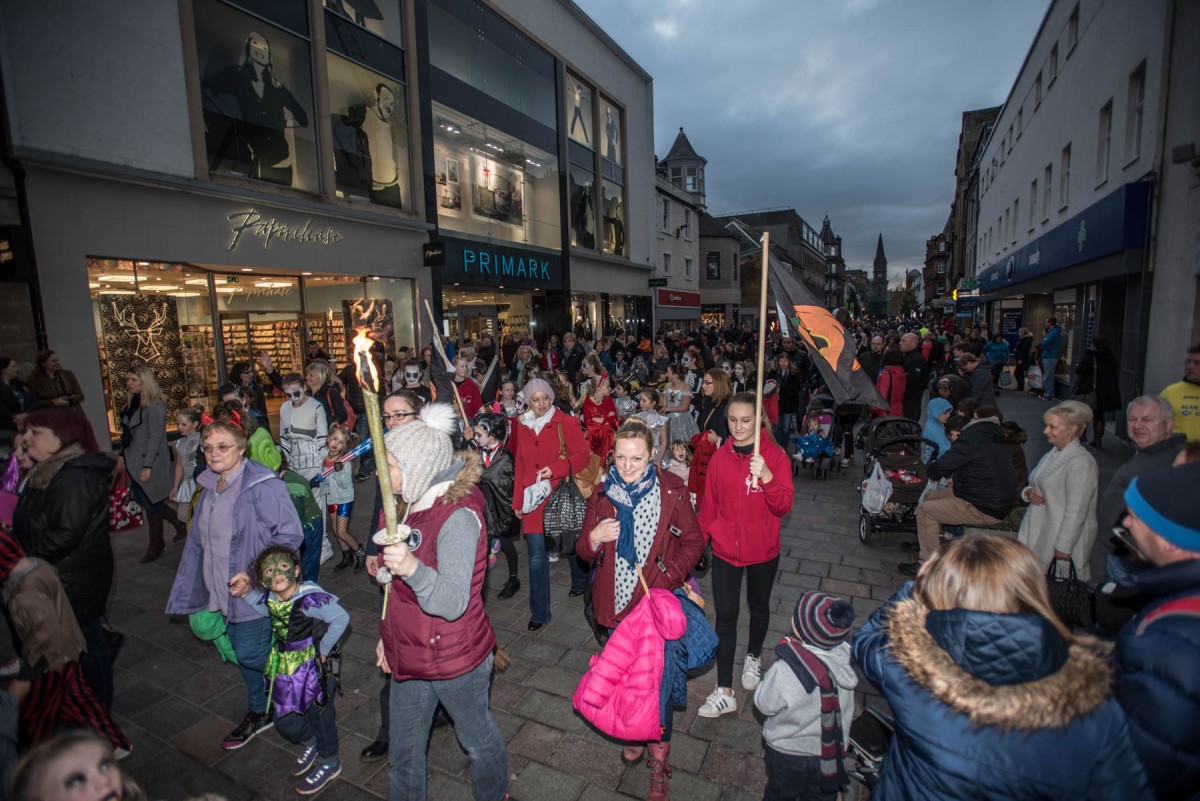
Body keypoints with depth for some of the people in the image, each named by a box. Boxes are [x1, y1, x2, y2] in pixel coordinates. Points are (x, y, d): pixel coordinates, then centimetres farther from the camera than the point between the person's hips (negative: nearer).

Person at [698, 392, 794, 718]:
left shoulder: (775, 456, -12)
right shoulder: (719, 457, -5)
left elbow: (784, 507, -19)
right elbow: (709, 504, 4)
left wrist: (766, 477, -34)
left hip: (762, 550, -1)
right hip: (725, 549, 1)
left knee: (759, 607, 21)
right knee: (725, 615, 0)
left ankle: (753, 657, 48)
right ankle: (724, 692, 10)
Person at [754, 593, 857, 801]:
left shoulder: (785, 672, -39)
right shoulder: (844, 659, -25)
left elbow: (764, 705, -20)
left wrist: (786, 652, -17)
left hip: (789, 755, -4)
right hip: (832, 752, 4)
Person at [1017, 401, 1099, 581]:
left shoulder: (1081, 462, -16)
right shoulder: (1053, 454, 11)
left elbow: (1076, 512, -19)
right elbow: (1037, 485, 21)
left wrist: (1063, 548, -18)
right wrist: (1028, 493, -3)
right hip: (1039, 536, 8)